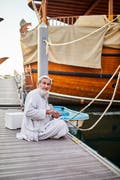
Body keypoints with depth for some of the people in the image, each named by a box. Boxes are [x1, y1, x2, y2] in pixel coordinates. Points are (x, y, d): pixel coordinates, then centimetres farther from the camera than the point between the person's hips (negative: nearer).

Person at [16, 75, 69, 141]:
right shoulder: (33, 94, -14)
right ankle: (39, 136, -3)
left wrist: (53, 115, -2)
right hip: (34, 130, -10)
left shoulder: (44, 96, 13)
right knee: (61, 124, -14)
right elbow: (28, 112, -25)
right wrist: (46, 111, -24)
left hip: (41, 125, 10)